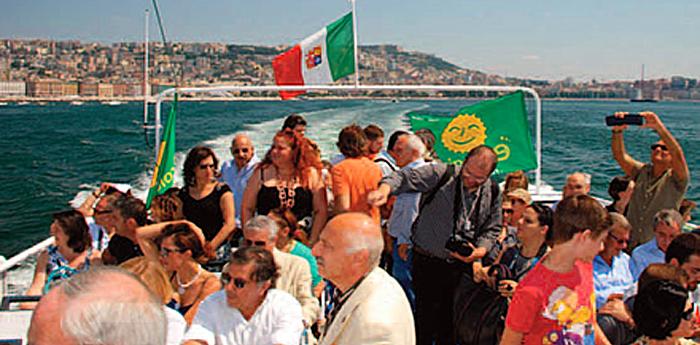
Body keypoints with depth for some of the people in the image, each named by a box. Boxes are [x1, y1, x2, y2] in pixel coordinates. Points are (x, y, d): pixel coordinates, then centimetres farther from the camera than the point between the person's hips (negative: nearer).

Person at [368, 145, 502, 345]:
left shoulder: (492, 193, 4)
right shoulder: (441, 174, -10)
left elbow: (492, 228, 11)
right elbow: (406, 178, -18)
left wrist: (480, 250, -8)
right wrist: (385, 188, -39)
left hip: (462, 266, 4)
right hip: (428, 262, -3)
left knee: (450, 323, 13)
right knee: (426, 320, -1)